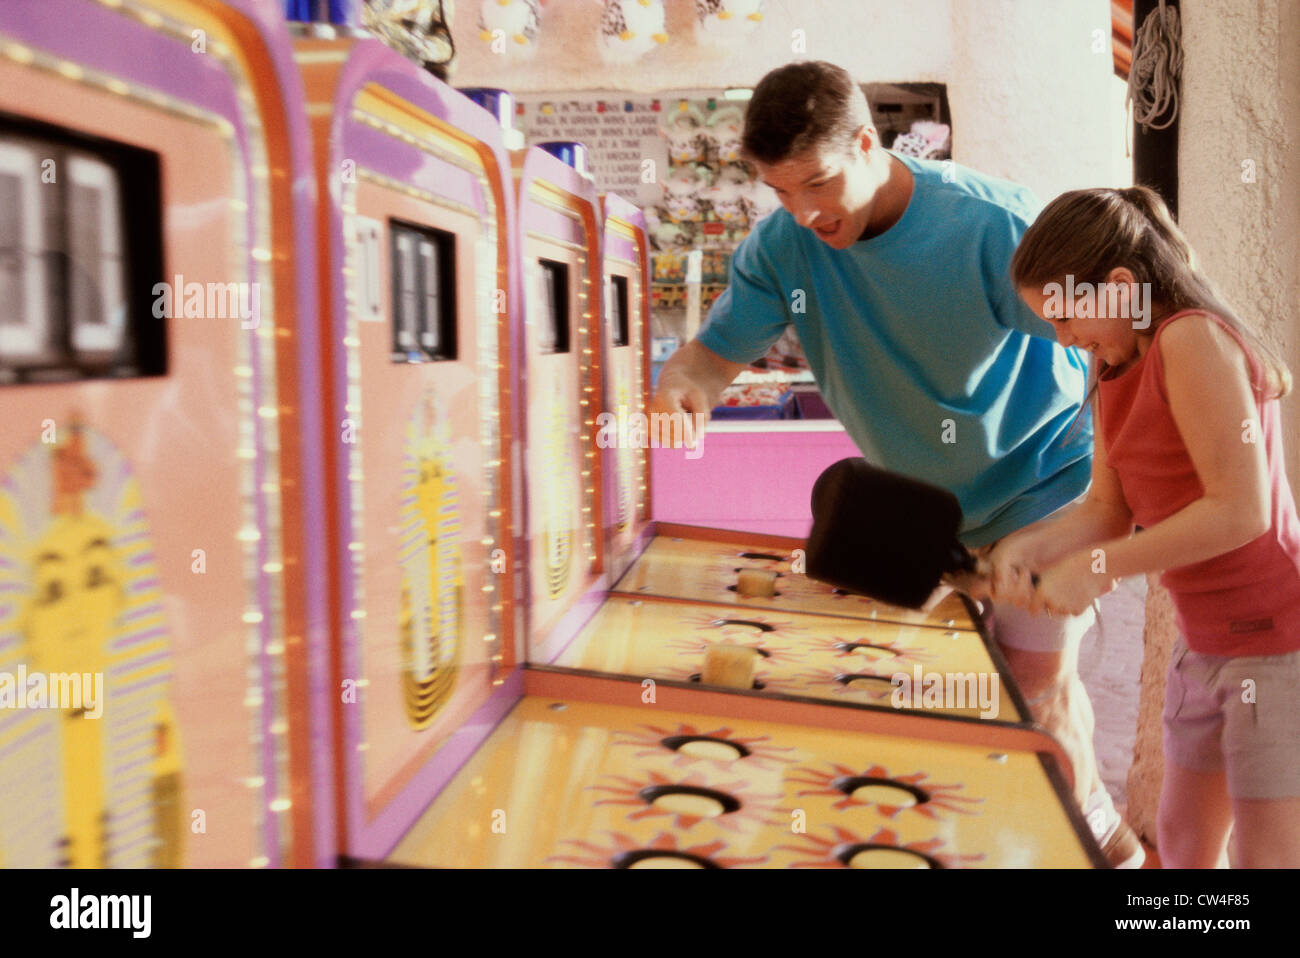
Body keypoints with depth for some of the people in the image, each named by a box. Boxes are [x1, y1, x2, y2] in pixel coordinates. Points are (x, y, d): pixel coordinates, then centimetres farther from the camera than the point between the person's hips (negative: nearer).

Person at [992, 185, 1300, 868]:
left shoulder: (1192, 339, -20)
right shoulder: (1113, 365, 7)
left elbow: (1241, 510, -26)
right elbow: (1109, 507, 5)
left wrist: (1095, 568, -22)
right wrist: (1026, 547, -14)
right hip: (1207, 636, 9)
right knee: (1181, 839, 17)